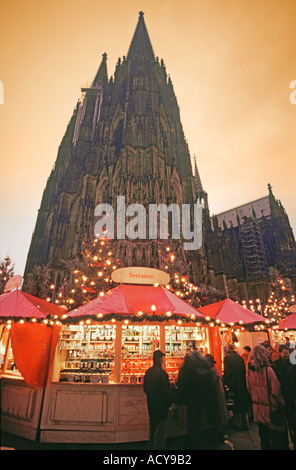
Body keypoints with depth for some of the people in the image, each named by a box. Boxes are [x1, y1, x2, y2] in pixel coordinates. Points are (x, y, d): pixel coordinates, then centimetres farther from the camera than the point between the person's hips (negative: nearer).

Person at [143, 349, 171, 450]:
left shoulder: (148, 372, -3)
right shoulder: (162, 373, -25)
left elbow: (145, 388, 7)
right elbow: (166, 391, -21)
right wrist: (169, 403, -6)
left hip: (151, 405, 7)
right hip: (161, 406, -7)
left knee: (152, 428, 23)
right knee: (160, 431, 9)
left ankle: (151, 446, 37)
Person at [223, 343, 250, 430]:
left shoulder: (227, 357, -13)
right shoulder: (239, 357, 2)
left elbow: (226, 371, -16)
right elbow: (244, 370, 7)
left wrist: (226, 383, -6)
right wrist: (244, 382, 17)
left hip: (234, 384, -5)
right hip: (243, 383, 5)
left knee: (236, 403, 8)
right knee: (244, 402, 15)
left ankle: (237, 423, 19)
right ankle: (245, 423, 27)